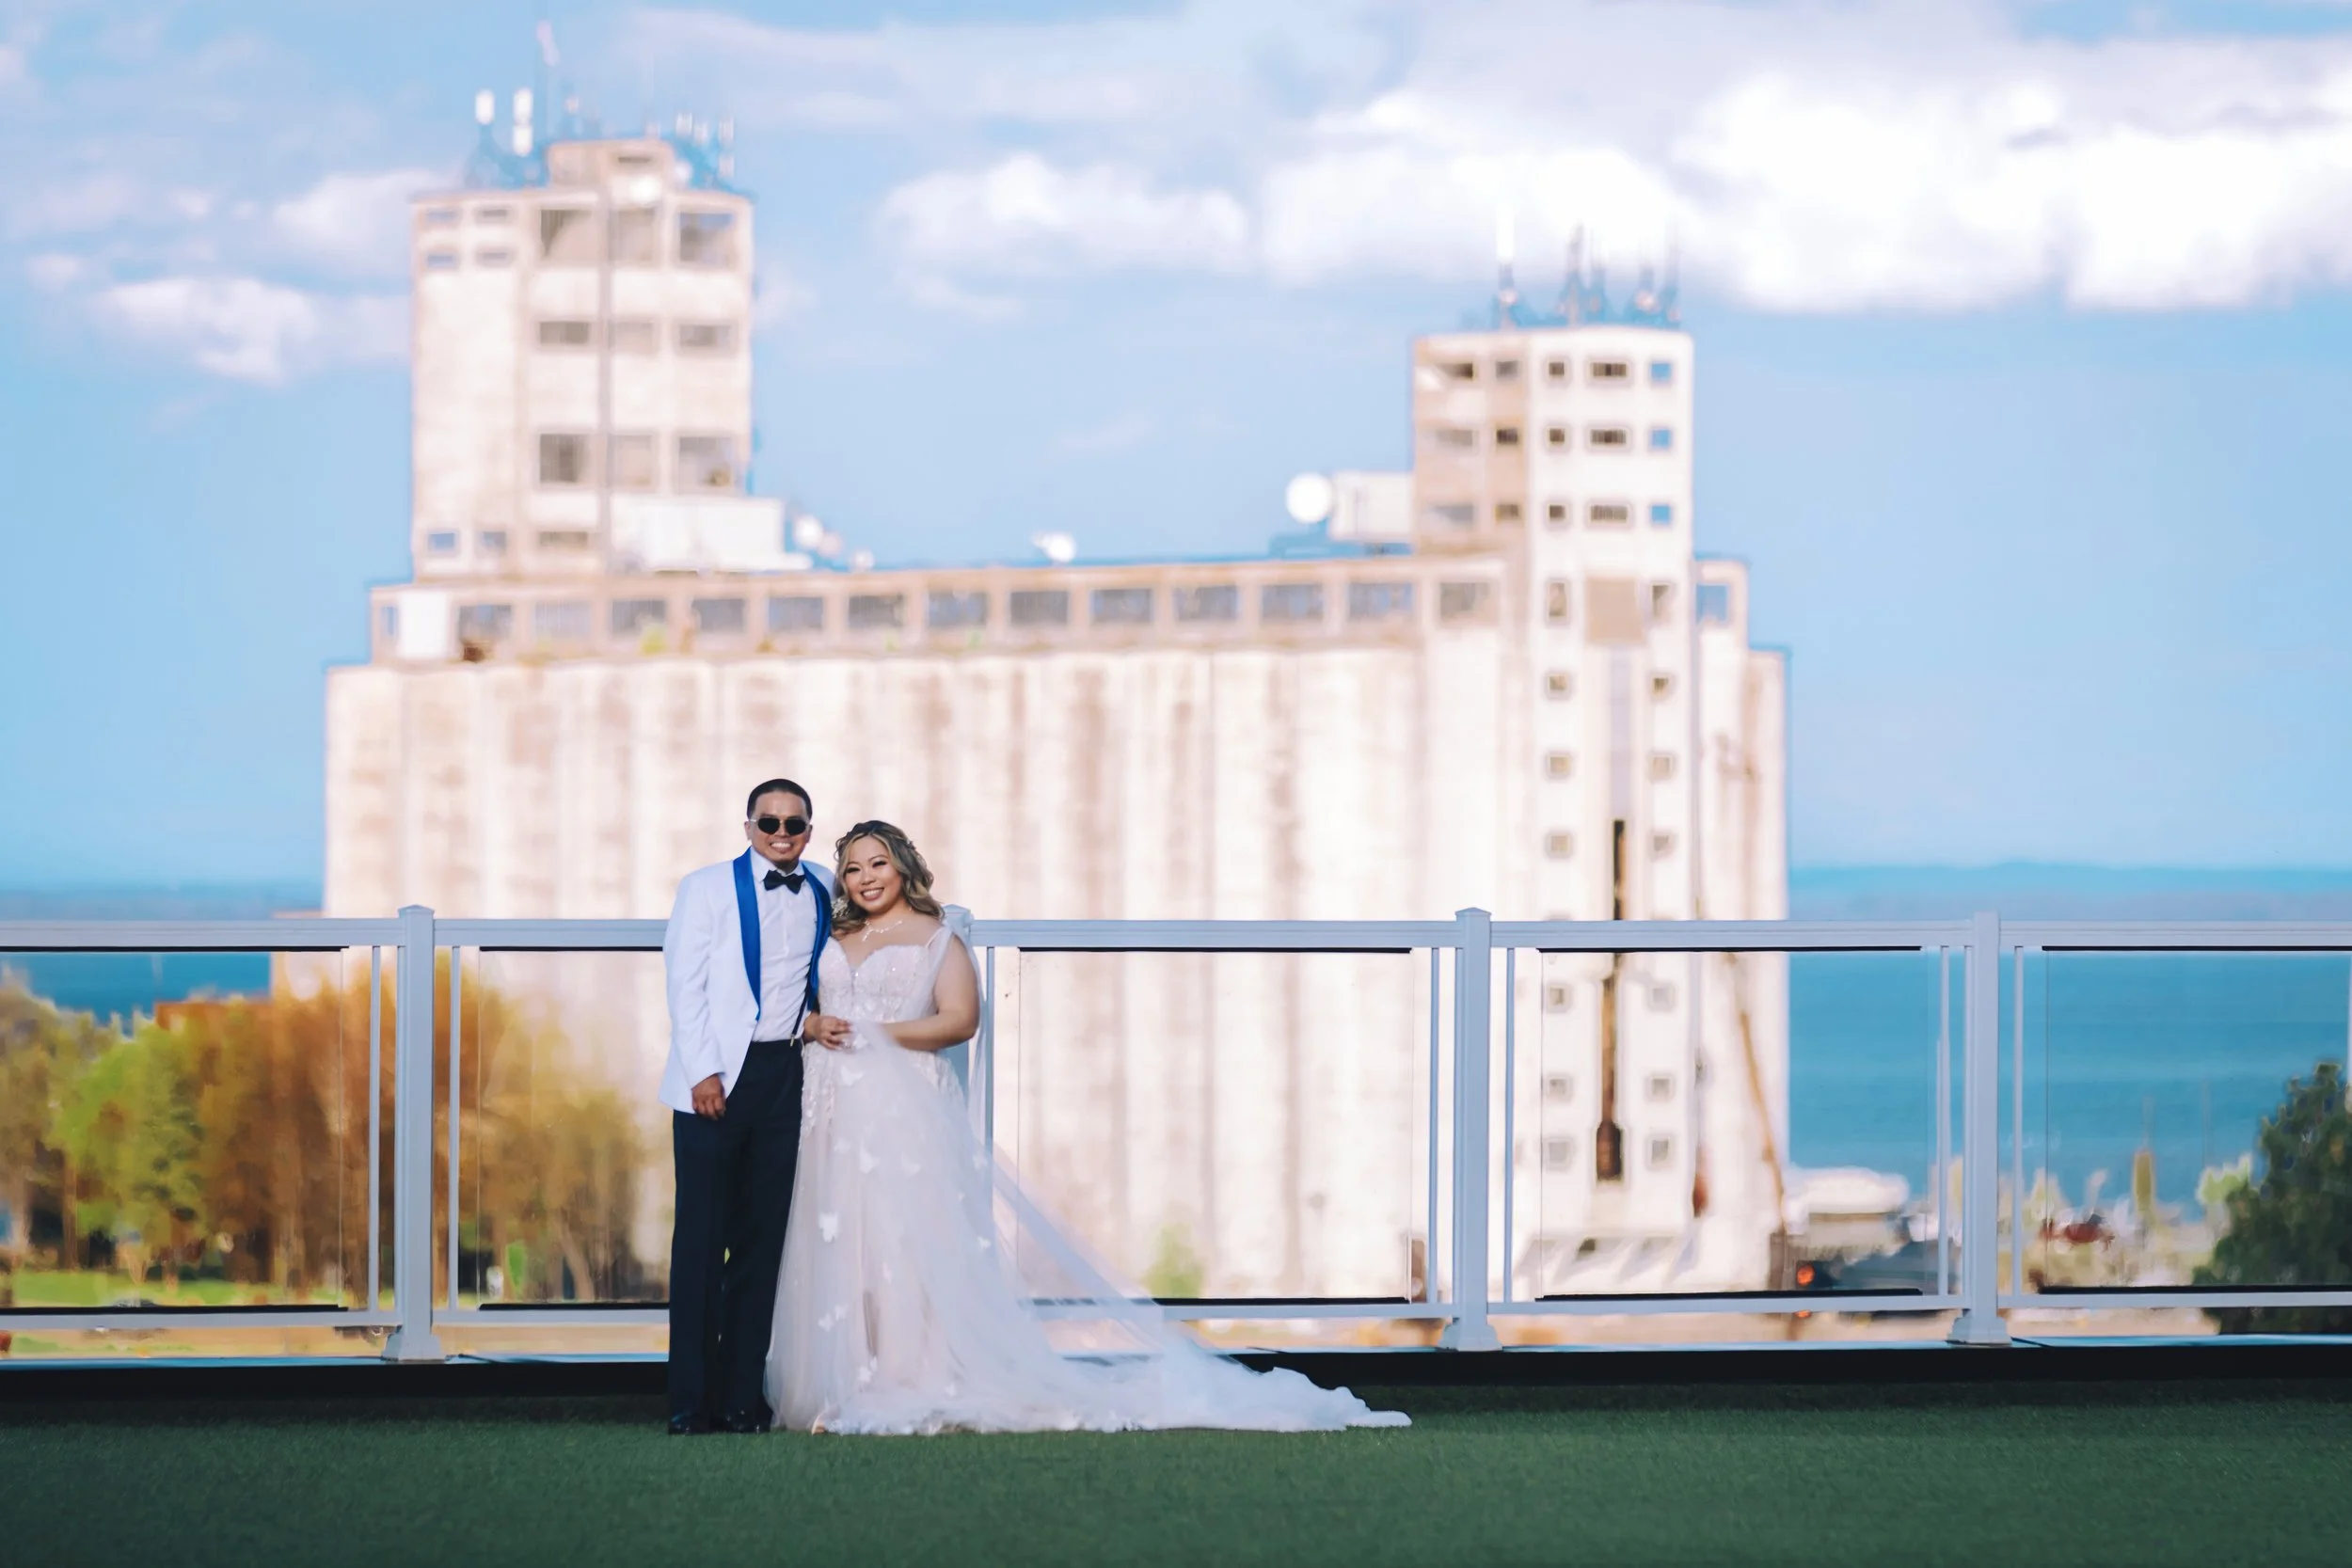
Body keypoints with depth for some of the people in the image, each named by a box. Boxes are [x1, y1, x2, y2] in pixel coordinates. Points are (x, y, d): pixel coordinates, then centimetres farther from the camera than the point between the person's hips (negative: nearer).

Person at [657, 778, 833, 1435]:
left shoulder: (822, 896, 13)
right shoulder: (707, 888, 3)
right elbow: (686, 985, -2)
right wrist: (703, 1074, -10)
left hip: (786, 1078, 3)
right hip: (716, 1080, -3)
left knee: (763, 1239, 3)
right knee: (702, 1238, -4)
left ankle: (742, 1395, 6)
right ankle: (691, 1398, -3)